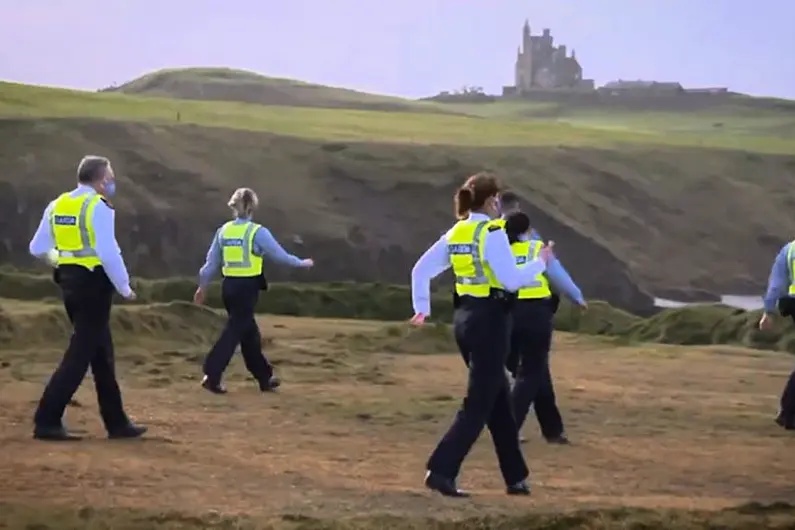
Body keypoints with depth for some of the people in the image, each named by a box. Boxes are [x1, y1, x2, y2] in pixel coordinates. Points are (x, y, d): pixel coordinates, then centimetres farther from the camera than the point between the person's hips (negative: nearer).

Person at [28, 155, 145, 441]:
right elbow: (109, 254, -21)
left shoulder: (57, 205, 9)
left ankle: (116, 422, 21)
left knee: (101, 352, 15)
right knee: (79, 354, -4)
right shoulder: (98, 206, -14)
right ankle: (46, 421, -7)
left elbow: (38, 248, 10)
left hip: (69, 281, 8)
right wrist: (125, 287, -10)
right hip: (94, 283, -8)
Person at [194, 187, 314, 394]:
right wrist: (302, 263, 13)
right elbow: (280, 255, -3)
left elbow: (211, 262, 9)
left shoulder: (223, 231, 5)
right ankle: (211, 376, -12)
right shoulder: (258, 232, -10)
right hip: (247, 287, -6)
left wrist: (202, 287, 19)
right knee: (233, 332, -3)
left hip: (229, 286, 6)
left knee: (249, 332, 15)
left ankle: (265, 377, 24)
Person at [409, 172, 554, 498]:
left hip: (464, 318, 8)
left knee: (498, 398, 17)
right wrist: (540, 263, -4)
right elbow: (511, 280, -18)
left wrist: (422, 308, 15)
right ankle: (441, 471, -12)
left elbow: (421, 270, 9)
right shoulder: (492, 233, -14)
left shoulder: (455, 234, 8)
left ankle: (516, 477, 24)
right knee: (479, 404, -3)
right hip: (489, 320, -8)